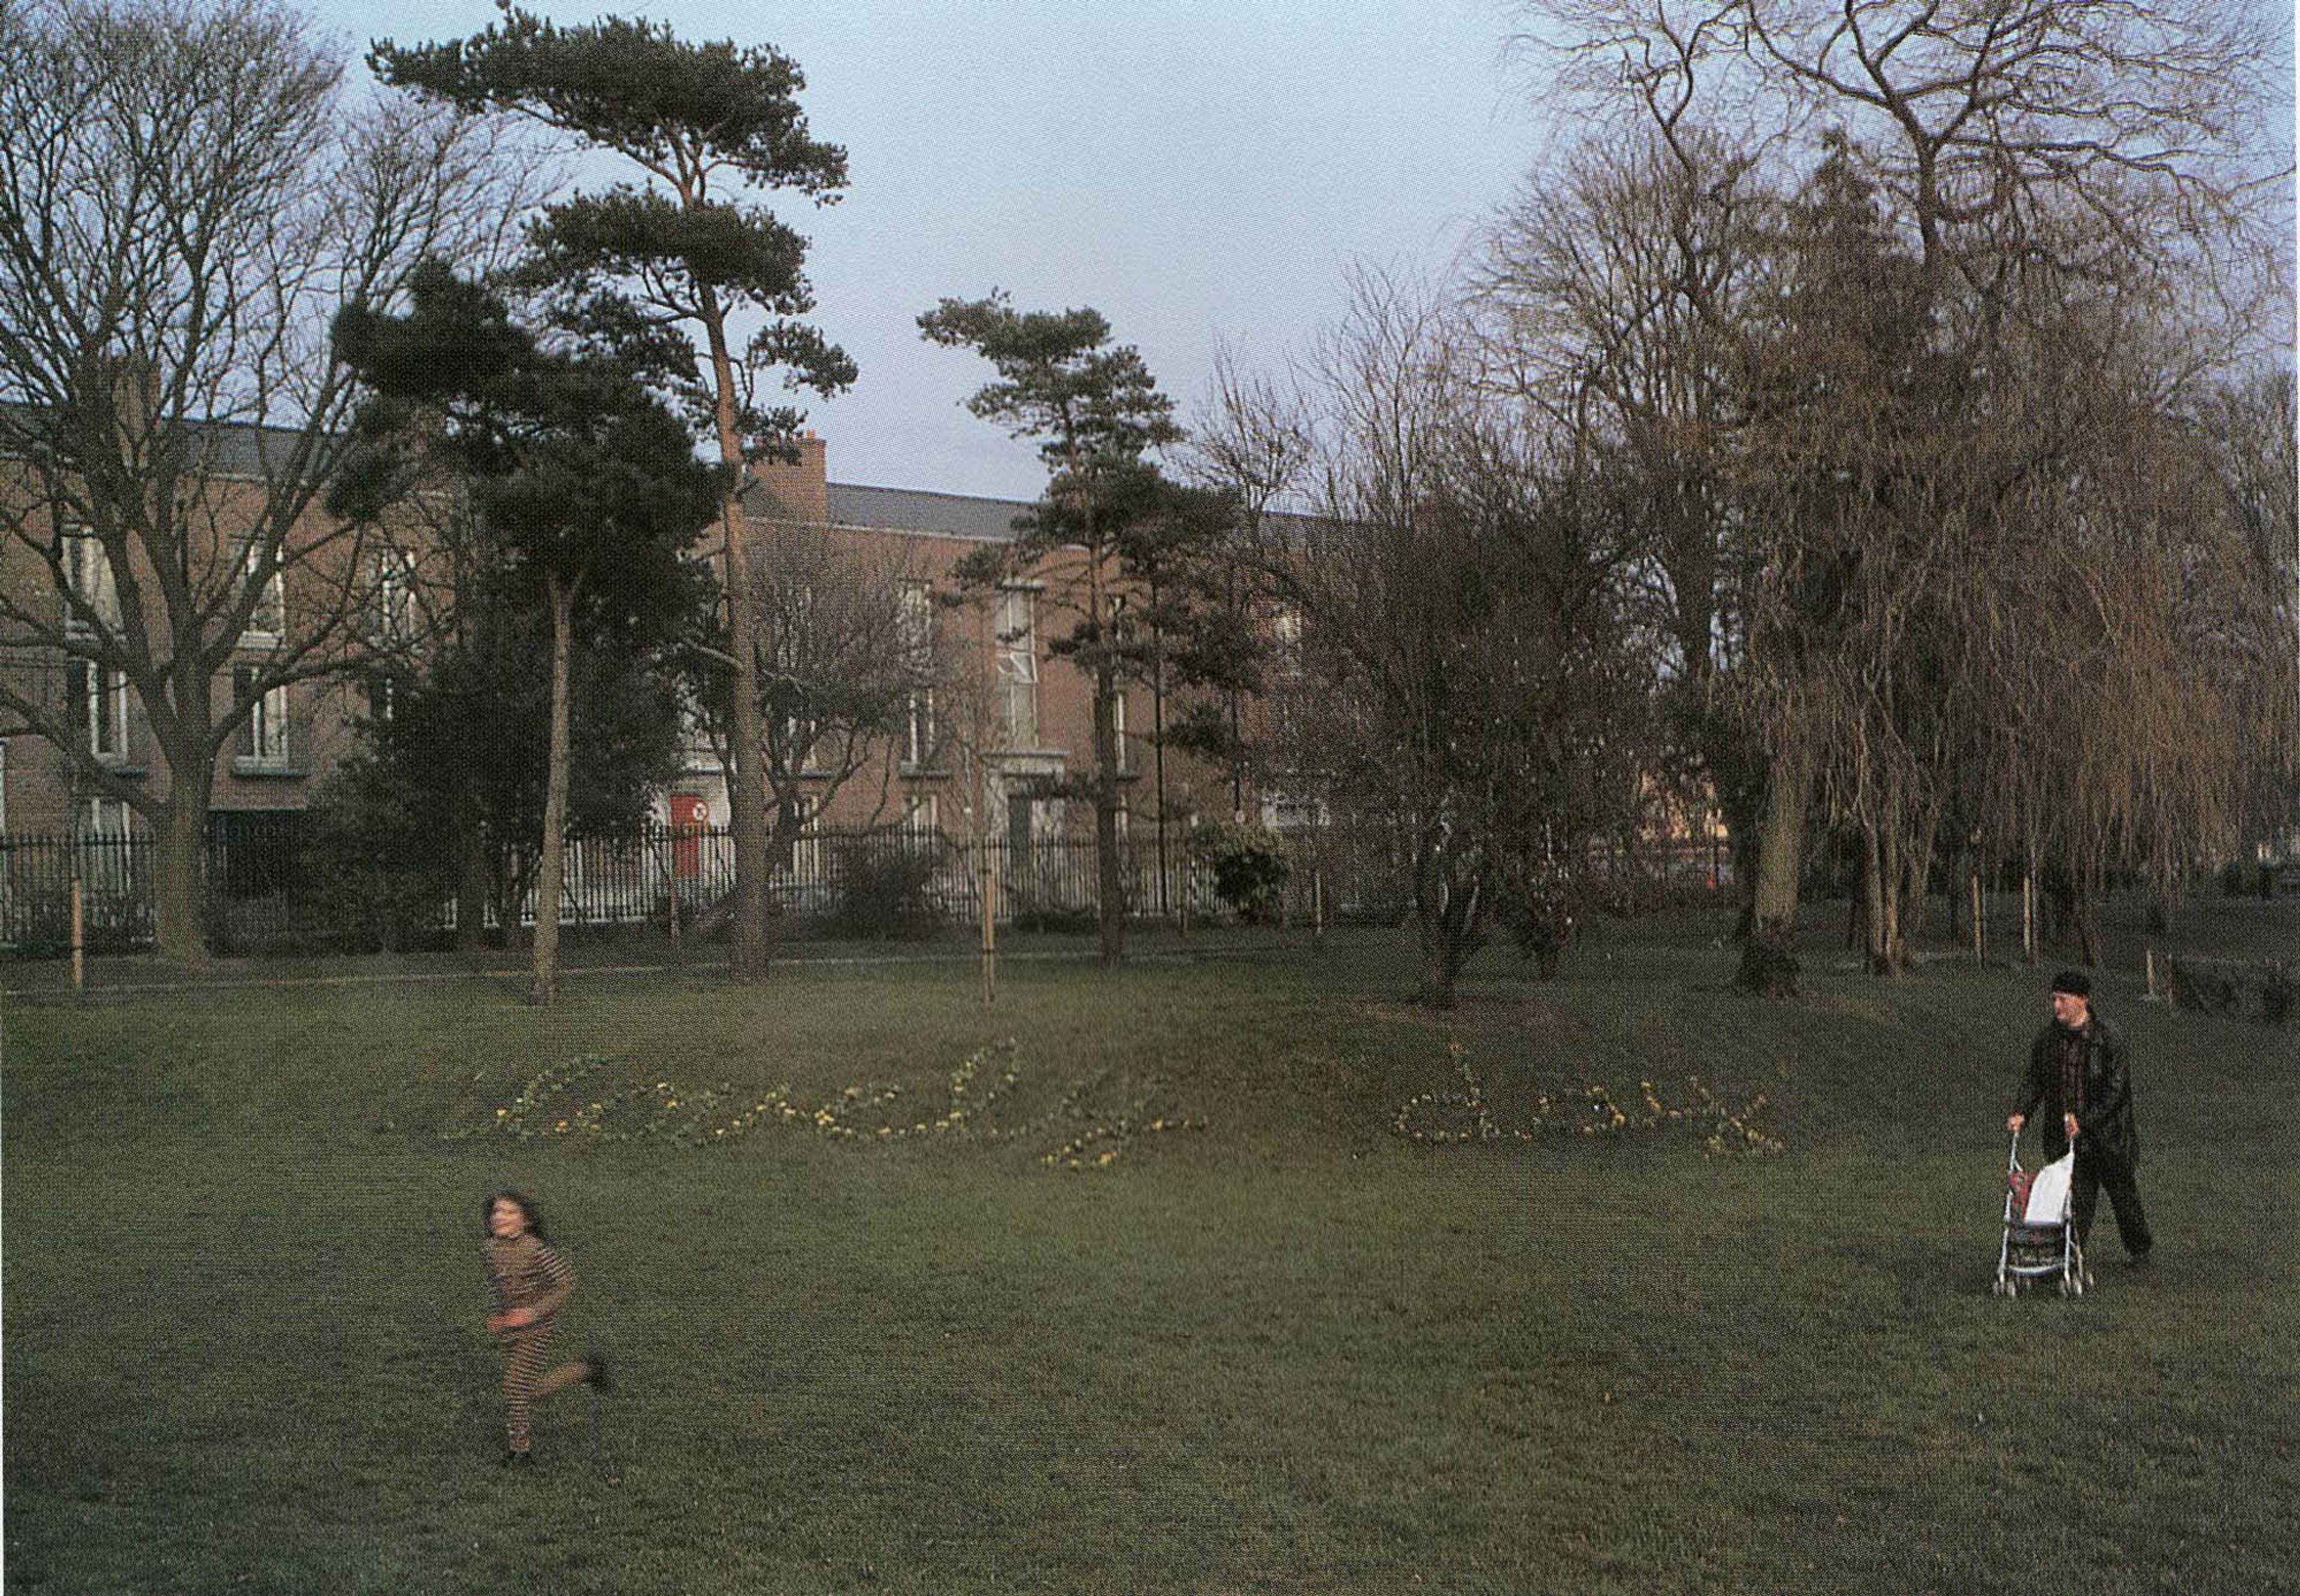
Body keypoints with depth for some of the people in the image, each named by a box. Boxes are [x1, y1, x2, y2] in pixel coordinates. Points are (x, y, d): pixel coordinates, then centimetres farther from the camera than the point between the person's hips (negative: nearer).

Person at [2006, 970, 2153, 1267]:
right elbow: (2034, 1081, 6)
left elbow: (2115, 1089, -16)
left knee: (2123, 1193, 15)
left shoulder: (2108, 1038, -13)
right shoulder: (2047, 1040, 2)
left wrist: (2084, 1120, -24)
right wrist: (2021, 1113, -11)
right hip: (2064, 1136, 3)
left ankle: (2139, 1249, 35)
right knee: (2075, 1201, -1)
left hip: (2107, 1134, -3)